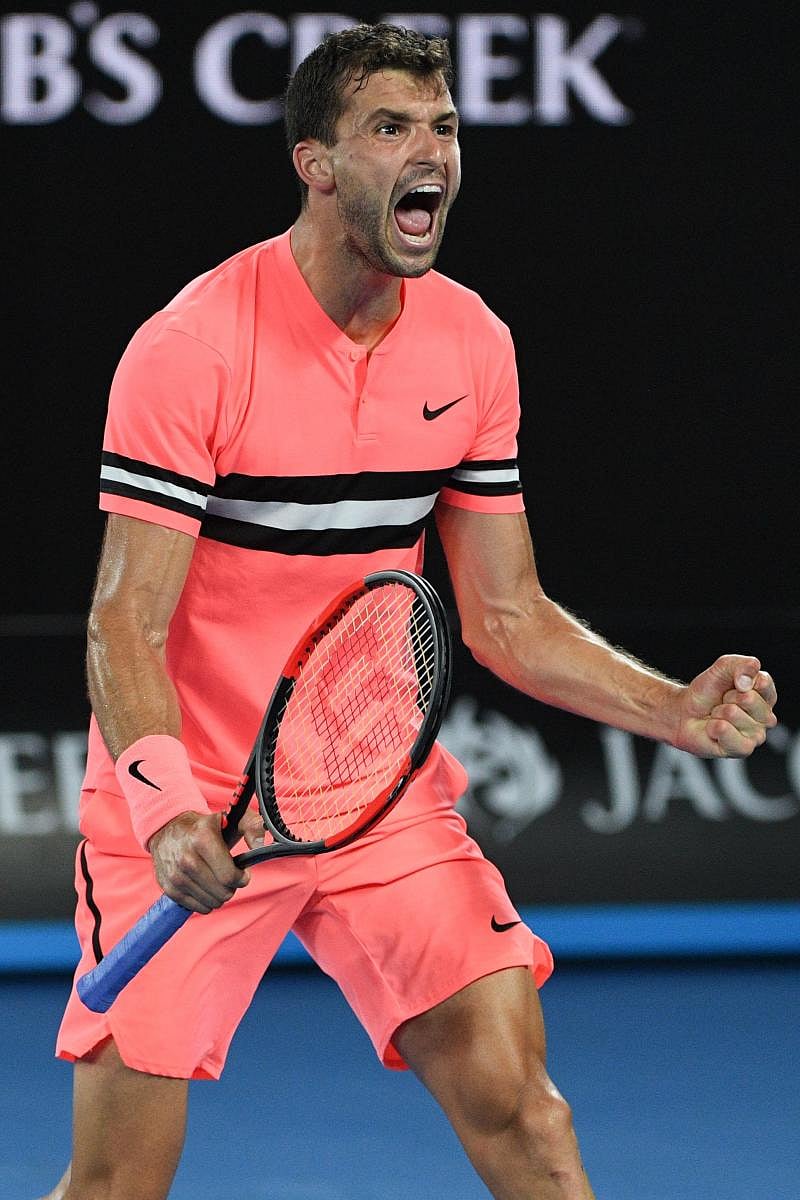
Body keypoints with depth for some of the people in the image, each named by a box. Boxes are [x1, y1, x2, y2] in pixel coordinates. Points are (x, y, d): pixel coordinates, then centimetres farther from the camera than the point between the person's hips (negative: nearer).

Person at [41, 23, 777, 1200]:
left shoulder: (474, 344, 2)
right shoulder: (189, 348, -16)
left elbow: (506, 616, 8)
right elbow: (126, 624, -16)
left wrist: (676, 708, -7)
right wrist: (167, 812, -32)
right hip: (190, 814, -4)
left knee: (513, 1097, -10)